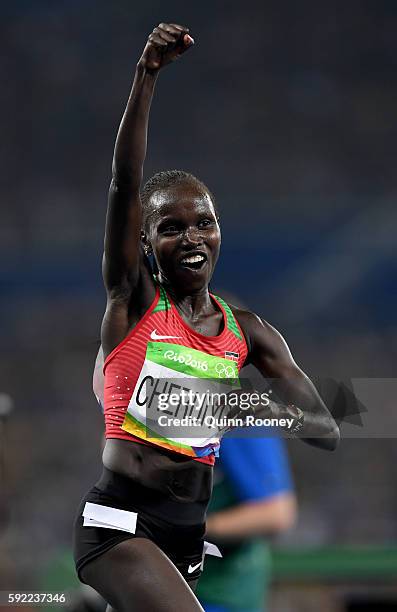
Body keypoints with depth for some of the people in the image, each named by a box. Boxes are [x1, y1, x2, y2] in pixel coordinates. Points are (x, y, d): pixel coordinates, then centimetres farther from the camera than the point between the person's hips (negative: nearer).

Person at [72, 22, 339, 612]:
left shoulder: (248, 331, 9)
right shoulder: (133, 302, -1)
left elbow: (327, 431, 4)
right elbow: (124, 184, -16)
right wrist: (147, 75, -26)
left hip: (190, 531, 5)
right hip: (120, 518, -5)